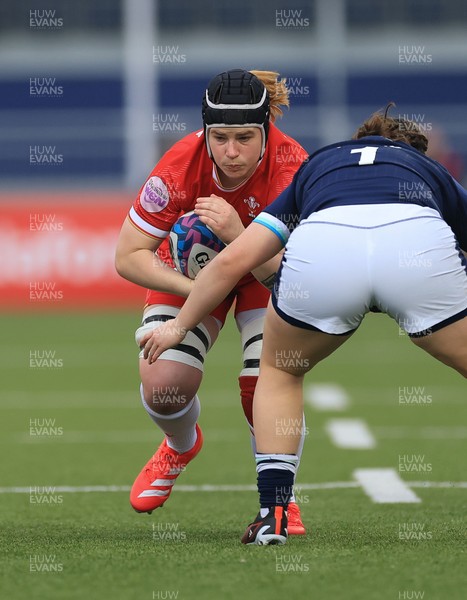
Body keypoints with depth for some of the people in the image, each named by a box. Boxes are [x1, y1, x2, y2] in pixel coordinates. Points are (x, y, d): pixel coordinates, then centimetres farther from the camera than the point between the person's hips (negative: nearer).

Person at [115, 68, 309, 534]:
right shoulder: (180, 167, -32)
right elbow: (128, 257, -22)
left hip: (271, 272, -1)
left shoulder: (292, 166, -34)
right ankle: (181, 447, 23)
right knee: (162, 384, -16)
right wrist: (197, 289, -33)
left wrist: (237, 233, -51)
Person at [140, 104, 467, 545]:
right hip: (422, 241, -1)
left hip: (321, 248, 1)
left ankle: (273, 515, 20)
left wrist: (179, 326, 47)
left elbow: (234, 260, 34)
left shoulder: (316, 166, 39)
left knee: (280, 372, 30)